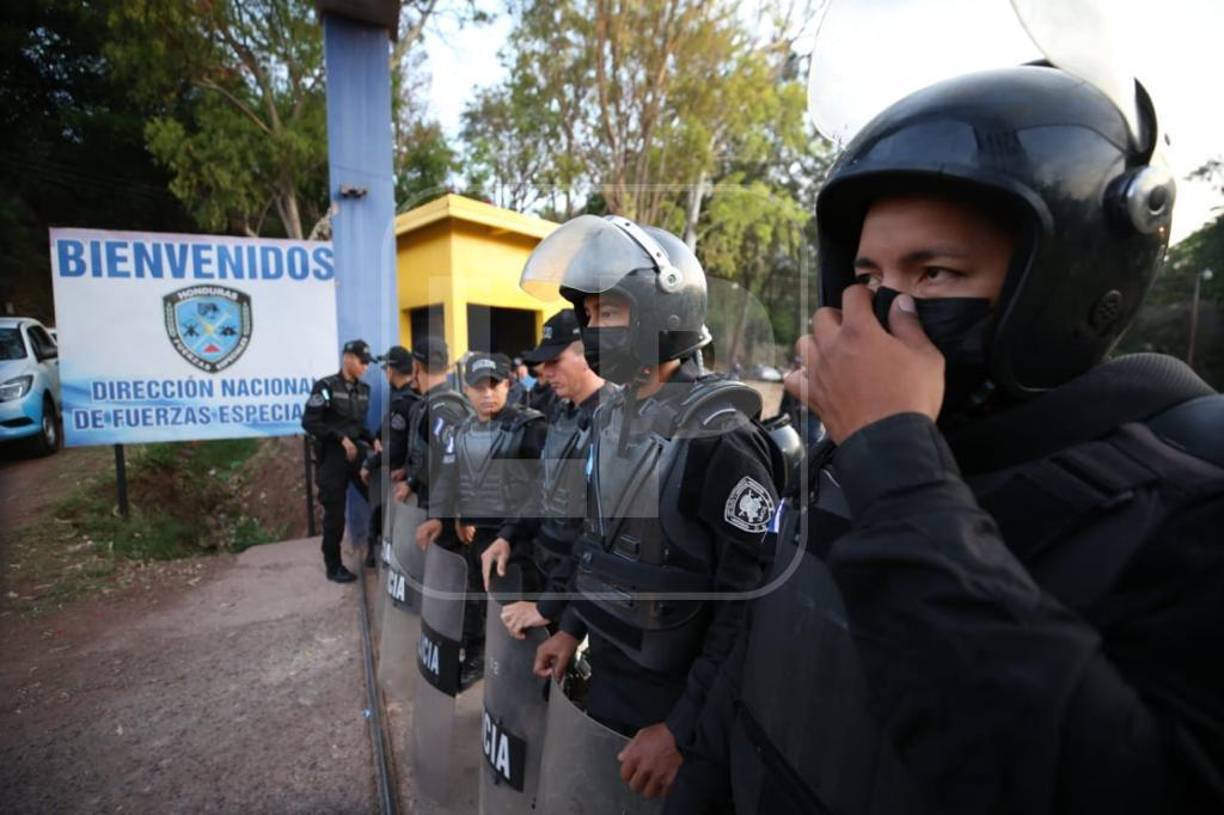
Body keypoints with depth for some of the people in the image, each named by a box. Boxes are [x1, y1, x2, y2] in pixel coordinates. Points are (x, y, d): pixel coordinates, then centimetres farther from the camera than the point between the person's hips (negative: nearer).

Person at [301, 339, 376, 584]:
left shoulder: (363, 389, 9)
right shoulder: (326, 386, -9)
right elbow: (309, 422, -14)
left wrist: (373, 440, -1)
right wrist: (341, 438, -19)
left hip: (357, 451, 5)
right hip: (332, 455, -5)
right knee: (335, 514, 4)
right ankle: (333, 567, 20)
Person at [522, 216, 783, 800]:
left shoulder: (719, 435, -25)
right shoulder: (612, 417, 1)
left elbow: (749, 599, -23)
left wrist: (683, 729, -19)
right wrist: (573, 628, 13)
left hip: (672, 696, -7)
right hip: (604, 674, 7)